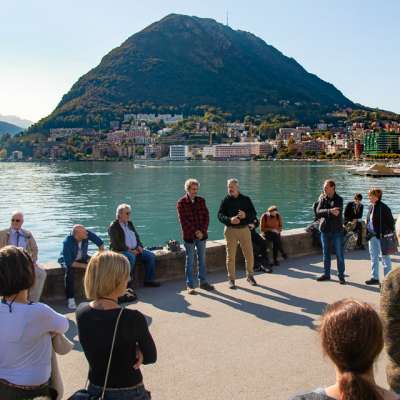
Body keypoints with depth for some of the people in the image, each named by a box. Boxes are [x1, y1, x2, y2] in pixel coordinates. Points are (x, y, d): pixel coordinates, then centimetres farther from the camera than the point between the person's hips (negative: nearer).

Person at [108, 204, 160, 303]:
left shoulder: (129, 223, 15)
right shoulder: (113, 226, -9)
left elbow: (137, 236, 20)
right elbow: (116, 244, -18)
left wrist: (139, 246, -1)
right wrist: (129, 250, -21)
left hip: (134, 250, 8)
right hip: (120, 251, -8)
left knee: (151, 255, -7)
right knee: (131, 257, -38)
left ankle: (149, 280, -2)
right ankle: (128, 284, -29)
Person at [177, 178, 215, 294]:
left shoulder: (201, 200, 7)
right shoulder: (181, 202, -5)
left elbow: (206, 216, 3)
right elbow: (183, 220, -11)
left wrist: (202, 231, -10)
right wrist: (195, 232, -15)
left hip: (202, 234, 4)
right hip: (189, 236, -4)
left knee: (202, 259, 11)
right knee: (190, 261, 2)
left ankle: (203, 282, 22)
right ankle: (189, 285, 9)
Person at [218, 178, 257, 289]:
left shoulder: (246, 199, 5)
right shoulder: (225, 200, 1)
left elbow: (254, 213, 2)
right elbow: (220, 215, -7)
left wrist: (245, 215, -19)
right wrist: (230, 219, -26)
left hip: (244, 229, 1)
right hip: (230, 230, -1)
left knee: (249, 254, 4)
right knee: (230, 256, 2)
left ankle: (250, 276, 23)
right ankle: (231, 279, 14)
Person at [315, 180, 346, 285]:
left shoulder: (339, 199, -5)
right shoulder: (322, 198, 2)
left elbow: (337, 212, -19)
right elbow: (318, 212, -14)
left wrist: (325, 212, -25)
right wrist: (329, 211, -29)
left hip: (337, 230, -3)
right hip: (325, 230, 3)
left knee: (340, 254, 0)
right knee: (326, 253, 12)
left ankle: (341, 276, 9)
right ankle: (326, 274, 23)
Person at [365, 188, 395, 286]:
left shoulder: (384, 208, -14)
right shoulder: (371, 207, 10)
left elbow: (391, 222, -12)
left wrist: (390, 233, -13)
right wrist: (367, 221, 7)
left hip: (382, 236, -8)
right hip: (372, 236, 8)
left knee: (385, 257, 2)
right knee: (373, 257, 14)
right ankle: (374, 278, 23)